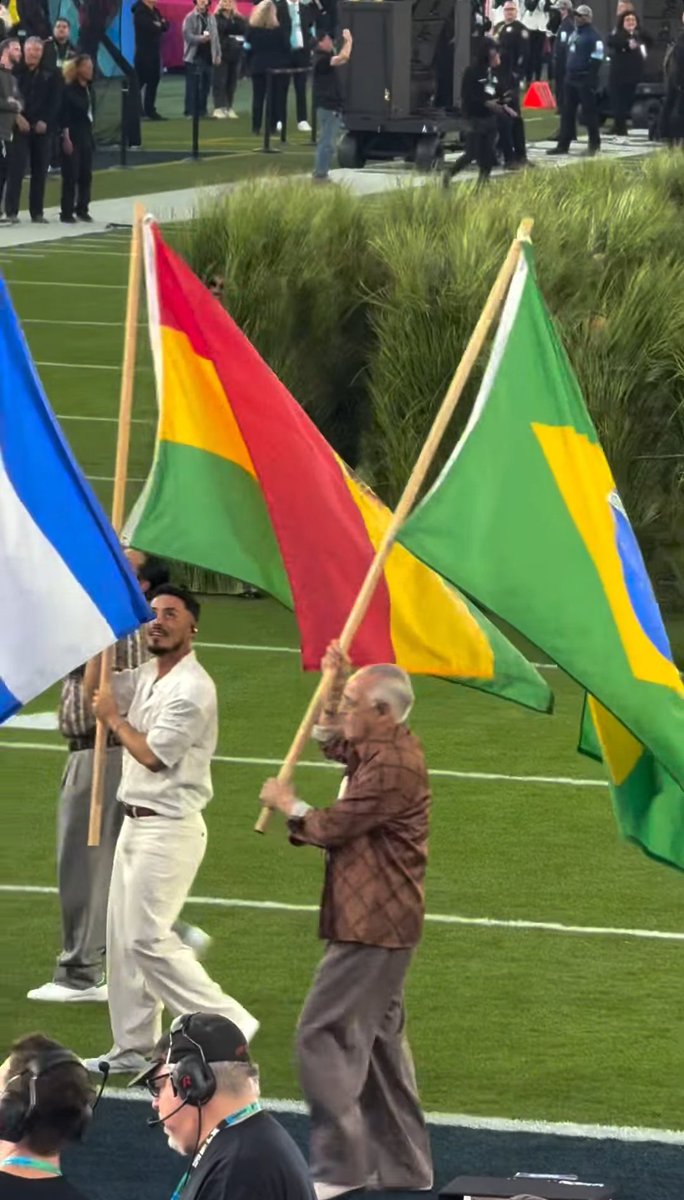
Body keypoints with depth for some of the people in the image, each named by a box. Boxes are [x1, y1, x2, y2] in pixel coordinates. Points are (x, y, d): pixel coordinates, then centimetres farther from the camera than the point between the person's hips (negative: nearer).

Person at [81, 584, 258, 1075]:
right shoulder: (146, 677, 11)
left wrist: (114, 719, -4)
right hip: (136, 824, 10)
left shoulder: (192, 688, -17)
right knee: (123, 937, 11)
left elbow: (153, 755, -18)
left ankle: (227, 1023, -9)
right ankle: (133, 1048, 17)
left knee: (147, 939, -13)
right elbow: (95, 688, 14)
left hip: (169, 828, -10)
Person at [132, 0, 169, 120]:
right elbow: (151, 28, -24)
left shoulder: (154, 11, 15)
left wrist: (160, 25, -10)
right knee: (139, 82, -5)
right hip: (144, 53, -8)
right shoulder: (140, 11, -12)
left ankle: (150, 111, 15)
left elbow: (165, 25, 10)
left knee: (153, 82, 9)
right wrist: (160, 25, -6)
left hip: (155, 52, 8)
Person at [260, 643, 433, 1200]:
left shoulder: (393, 767, -22)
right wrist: (335, 684, 14)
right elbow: (331, 740, 30)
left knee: (324, 1036, -9)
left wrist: (288, 804, 2)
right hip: (379, 923, 11)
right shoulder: (380, 748, 10)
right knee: (380, 1041, 16)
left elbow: (332, 826, -18)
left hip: (372, 928, -11)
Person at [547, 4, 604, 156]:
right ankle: (563, 144, 11)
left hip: (585, 80, -9)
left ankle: (594, 145, 7)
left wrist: (591, 80, -20)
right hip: (571, 78, 9)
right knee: (567, 112, 8)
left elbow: (596, 60, -16)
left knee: (589, 112, -2)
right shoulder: (574, 33, 16)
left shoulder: (593, 36, -12)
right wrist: (567, 72, 17)